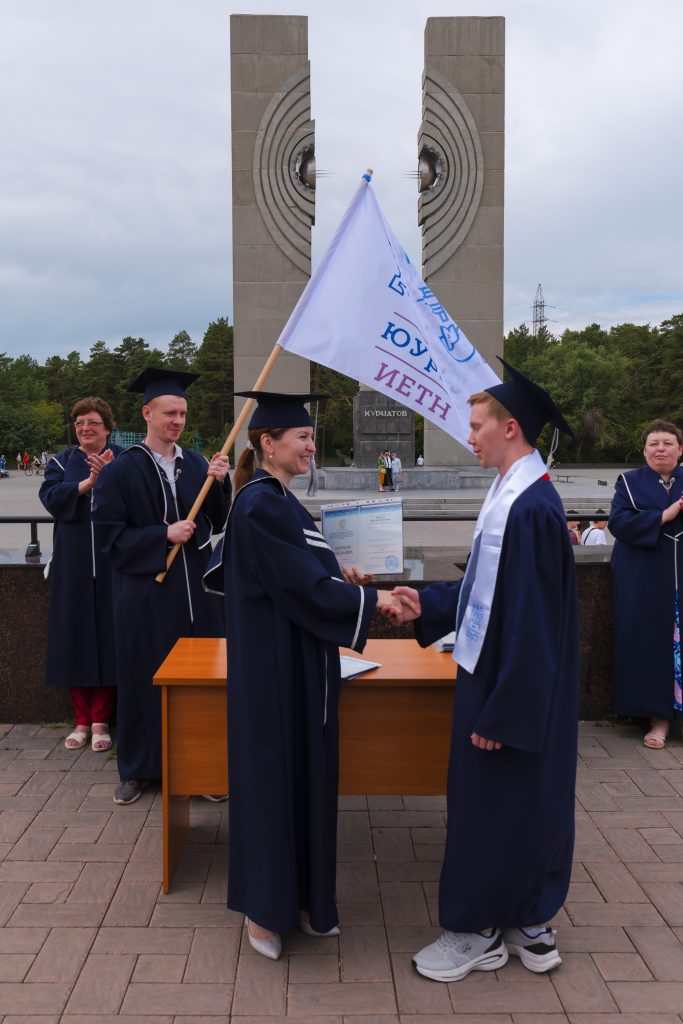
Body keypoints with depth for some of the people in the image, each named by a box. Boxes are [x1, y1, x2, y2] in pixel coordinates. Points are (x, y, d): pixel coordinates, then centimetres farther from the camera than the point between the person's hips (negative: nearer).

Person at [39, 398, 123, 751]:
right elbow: (50, 497, -7)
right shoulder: (61, 462, 10)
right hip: (72, 563, 2)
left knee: (107, 635, -1)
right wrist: (88, 482, -18)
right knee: (76, 635, 4)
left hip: (112, 563, -2)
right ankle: (82, 720, 15)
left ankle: (101, 721, 9)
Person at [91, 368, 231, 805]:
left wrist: (219, 483, -11)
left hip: (194, 586, 3)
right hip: (145, 589, -3)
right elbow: (111, 532, -7)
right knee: (145, 675, 6)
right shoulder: (123, 470, -5)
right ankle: (138, 768, 21)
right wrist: (163, 535, -17)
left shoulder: (196, 464, 7)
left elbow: (217, 523, 5)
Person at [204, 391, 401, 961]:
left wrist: (334, 575, 7)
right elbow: (303, 586, -22)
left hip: (298, 662, 10)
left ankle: (302, 897, 29)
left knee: (305, 774, 15)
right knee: (274, 775, 2)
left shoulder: (277, 498, 11)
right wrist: (371, 600, -15)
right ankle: (265, 909, 18)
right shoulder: (260, 503, -19)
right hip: (274, 666, -10)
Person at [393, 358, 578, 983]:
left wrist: (500, 714, -22)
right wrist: (428, 605, 4)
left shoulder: (530, 509, -24)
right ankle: (528, 928, 34)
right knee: (525, 805, 19)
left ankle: (479, 932, 24)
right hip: (494, 670, 10)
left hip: (513, 688, -10)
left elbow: (531, 619, -25)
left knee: (494, 805, 6)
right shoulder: (513, 494, 7)